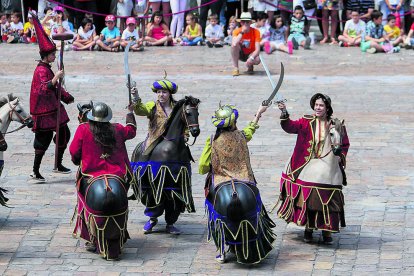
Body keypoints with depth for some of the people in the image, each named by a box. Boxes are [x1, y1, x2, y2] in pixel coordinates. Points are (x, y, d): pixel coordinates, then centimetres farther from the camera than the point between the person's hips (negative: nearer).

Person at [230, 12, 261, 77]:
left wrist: (251, 58, -40)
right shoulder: (237, 31, -13)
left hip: (250, 54, -1)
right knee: (234, 45, -31)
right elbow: (234, 44, -35)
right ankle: (235, 68, -20)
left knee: (257, 60, -36)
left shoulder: (256, 32, -15)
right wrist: (242, 32, -32)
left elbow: (257, 49, -23)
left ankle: (250, 66, 3)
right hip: (240, 54, 1)